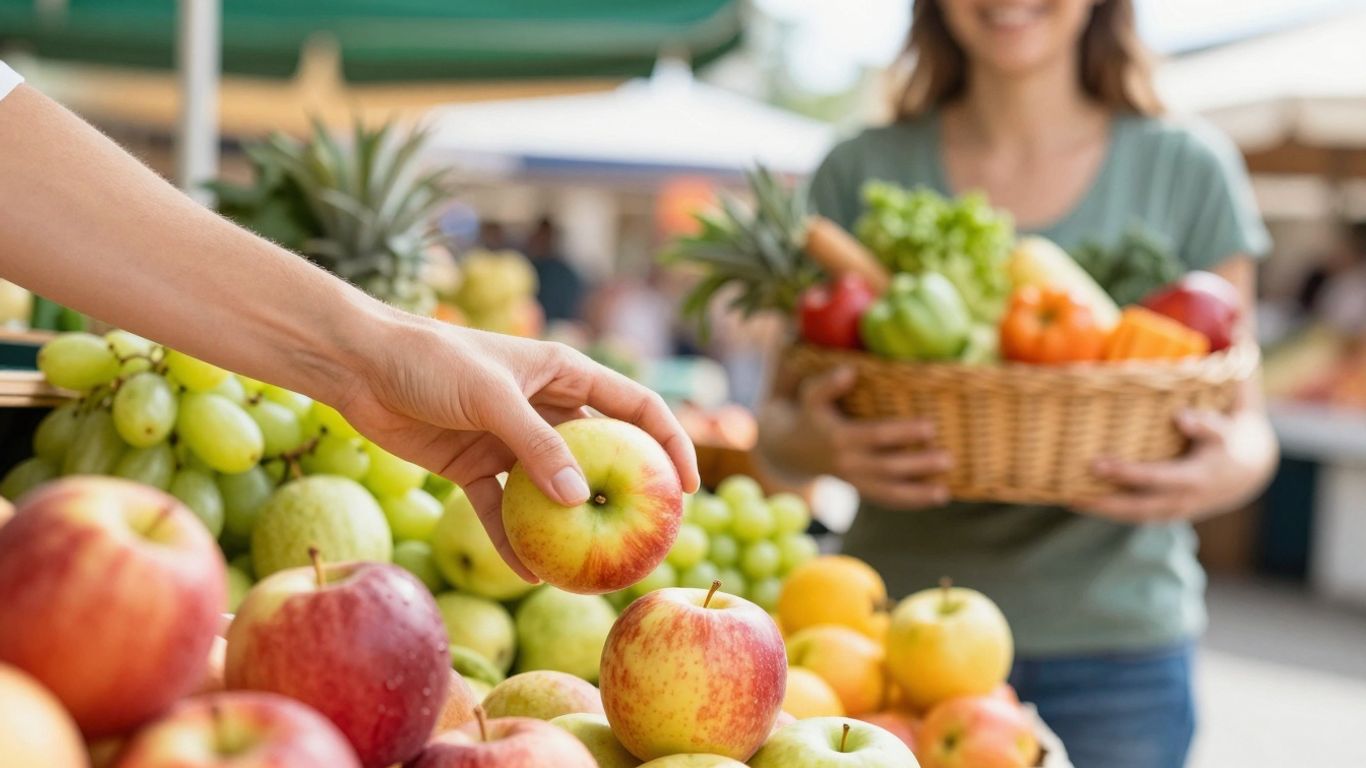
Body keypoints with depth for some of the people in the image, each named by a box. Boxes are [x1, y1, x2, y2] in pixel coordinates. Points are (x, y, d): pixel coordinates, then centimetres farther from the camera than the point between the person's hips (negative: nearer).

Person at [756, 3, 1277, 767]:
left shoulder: (1188, 168, 3)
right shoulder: (862, 172, 4)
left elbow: (1244, 416, 6)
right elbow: (781, 411, 5)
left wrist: (1234, 467, -18)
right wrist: (809, 443, -19)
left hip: (1113, 649, 0)